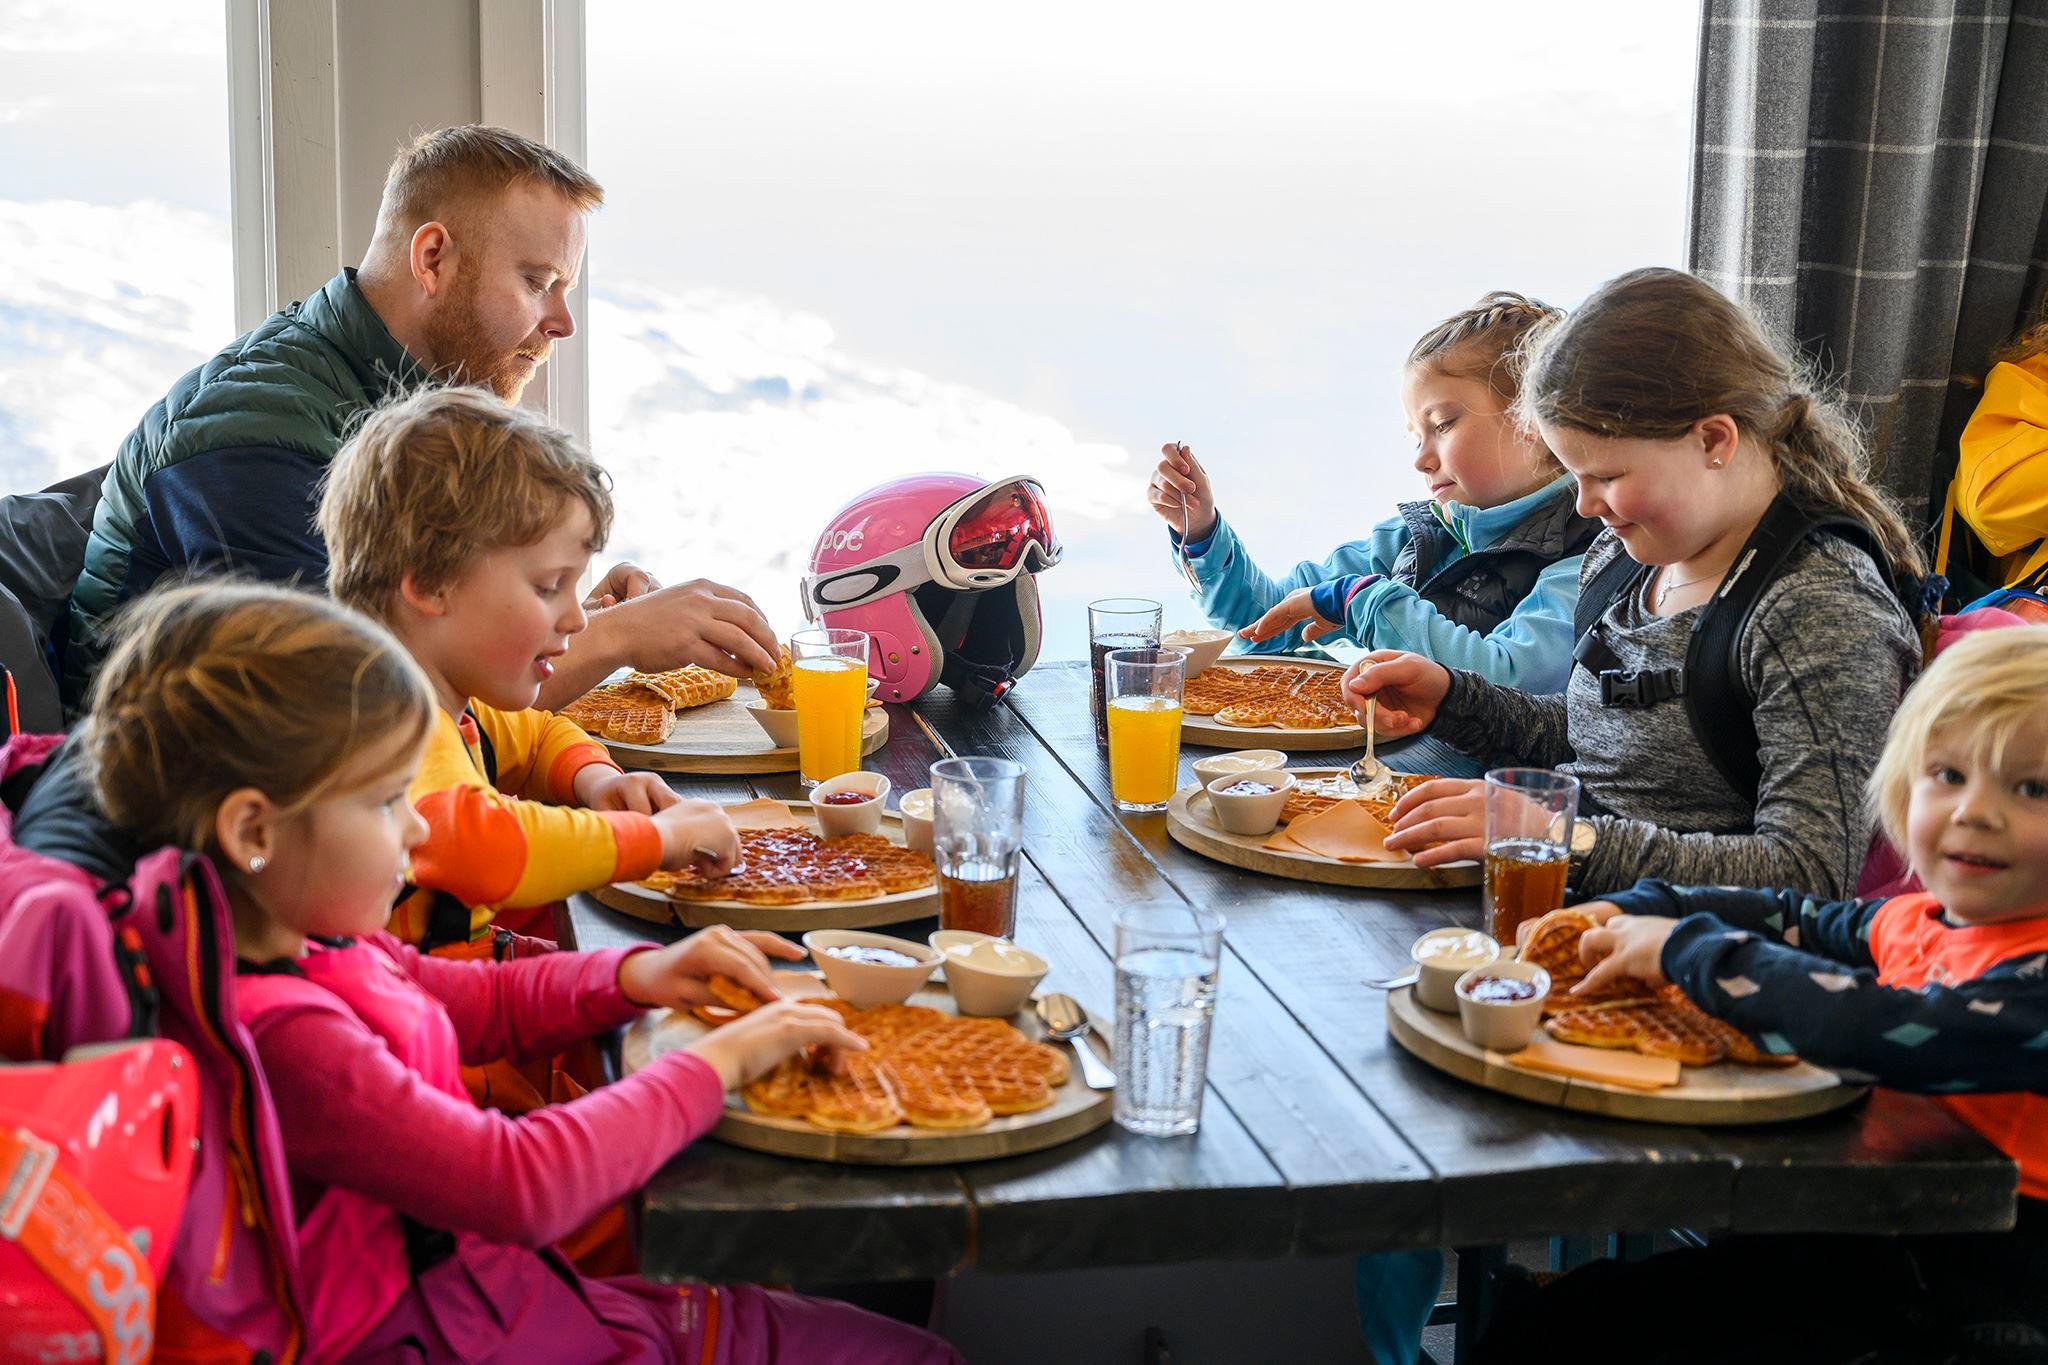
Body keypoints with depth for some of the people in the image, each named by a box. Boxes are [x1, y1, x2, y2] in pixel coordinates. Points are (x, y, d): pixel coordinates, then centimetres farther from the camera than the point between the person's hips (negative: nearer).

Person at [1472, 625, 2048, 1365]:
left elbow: (1887, 1033, -34)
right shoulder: (1911, 922, 8)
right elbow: (1792, 917, 23)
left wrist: (1687, 949, -23)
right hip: (1834, 1250, 8)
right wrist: (1631, 913, 7)